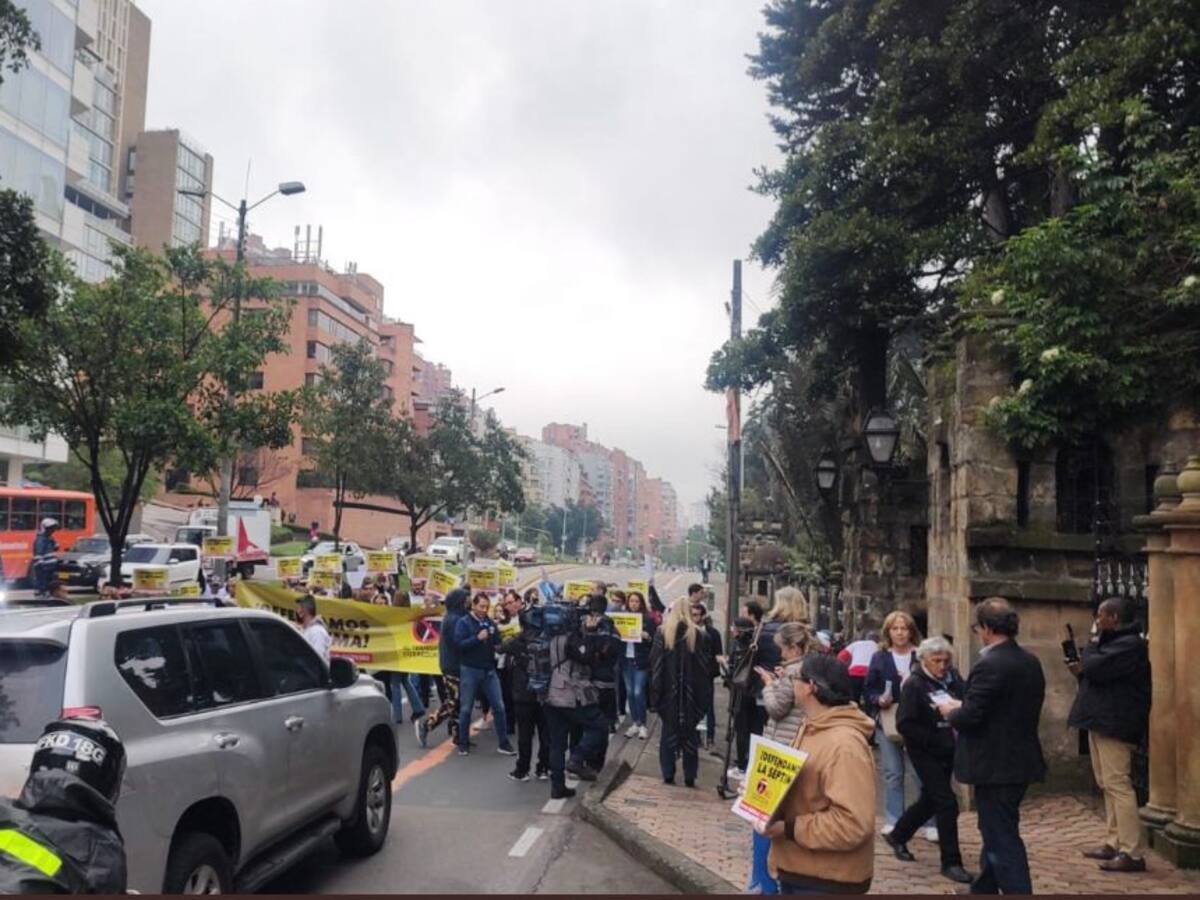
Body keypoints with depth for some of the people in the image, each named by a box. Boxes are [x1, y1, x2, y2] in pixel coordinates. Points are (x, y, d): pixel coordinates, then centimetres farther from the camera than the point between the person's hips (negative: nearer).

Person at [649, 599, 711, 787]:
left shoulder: (662, 633, -4)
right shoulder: (698, 634, -1)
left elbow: (655, 664, -5)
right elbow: (704, 667, 0)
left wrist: (655, 692, -1)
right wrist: (703, 695, 5)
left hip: (668, 692, -1)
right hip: (691, 693, 1)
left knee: (668, 732, 8)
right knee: (689, 734, 8)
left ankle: (668, 775, 8)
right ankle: (689, 777, 9)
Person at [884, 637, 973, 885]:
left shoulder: (954, 680, 2)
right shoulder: (914, 685, -14)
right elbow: (905, 724, -17)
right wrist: (934, 741, -21)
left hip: (947, 752, 6)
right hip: (925, 753, -6)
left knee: (930, 799, 17)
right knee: (947, 802, -9)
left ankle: (897, 836, 38)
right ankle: (951, 862, 5)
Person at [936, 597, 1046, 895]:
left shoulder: (989, 665, -23)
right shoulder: (1031, 662, 6)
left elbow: (969, 718, -26)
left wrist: (950, 711, -3)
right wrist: (963, 706, 13)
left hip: (995, 766, -9)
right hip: (1021, 761, 10)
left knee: (1003, 840, 1)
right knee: (997, 832, 23)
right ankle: (983, 889, 37)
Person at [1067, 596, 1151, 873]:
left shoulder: (1129, 644, -14)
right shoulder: (1115, 642, 19)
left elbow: (1096, 667, -24)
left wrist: (1091, 646, -4)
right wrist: (1080, 670, 5)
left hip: (1114, 724, -11)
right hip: (1102, 722, 11)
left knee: (1117, 784, -11)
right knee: (1108, 785, 14)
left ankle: (1131, 853, -8)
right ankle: (1114, 843, 20)